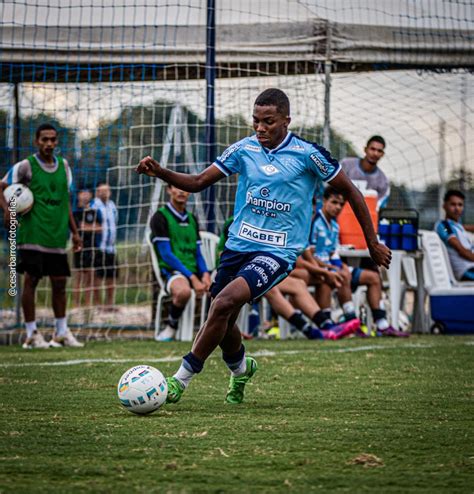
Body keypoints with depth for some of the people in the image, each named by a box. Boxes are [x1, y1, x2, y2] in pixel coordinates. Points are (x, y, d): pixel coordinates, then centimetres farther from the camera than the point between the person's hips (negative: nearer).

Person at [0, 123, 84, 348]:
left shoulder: (63, 165, 11)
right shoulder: (26, 166, -4)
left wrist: (74, 232, 16)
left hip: (57, 236, 5)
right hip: (32, 234, -5)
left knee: (59, 282, 7)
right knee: (31, 279, -4)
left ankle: (62, 332, 17)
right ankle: (31, 334, 2)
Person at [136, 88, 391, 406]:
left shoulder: (307, 153, -8)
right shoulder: (243, 149, 4)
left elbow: (350, 191, 2)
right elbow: (198, 182, 6)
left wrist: (373, 244, 5)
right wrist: (159, 172, -12)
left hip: (278, 252, -5)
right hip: (238, 245, 5)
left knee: (225, 302, -26)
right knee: (222, 323, 9)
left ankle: (182, 379, -17)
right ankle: (241, 370, 44)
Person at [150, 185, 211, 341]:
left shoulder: (192, 219, 19)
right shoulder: (160, 217, -3)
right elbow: (166, 254, -10)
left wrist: (205, 274, -5)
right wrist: (192, 278, -18)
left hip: (195, 272, 6)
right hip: (172, 272, -6)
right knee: (183, 291, -40)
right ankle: (171, 328, -15)